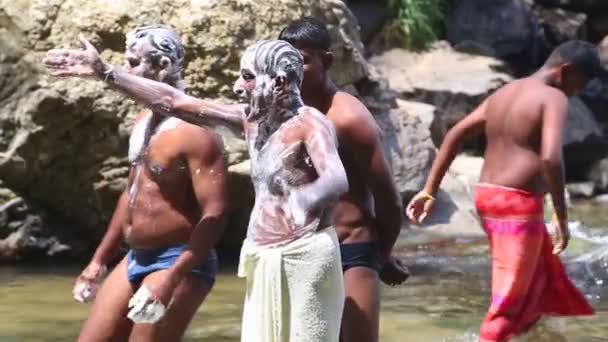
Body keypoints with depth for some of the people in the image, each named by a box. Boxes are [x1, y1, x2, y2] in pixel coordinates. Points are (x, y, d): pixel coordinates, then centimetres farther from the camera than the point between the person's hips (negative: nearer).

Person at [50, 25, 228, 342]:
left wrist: (171, 278, -31)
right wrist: (99, 260, 22)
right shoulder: (144, 120, 11)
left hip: (180, 263, -9)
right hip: (135, 259, 10)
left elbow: (215, 215, -24)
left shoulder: (194, 131, -19)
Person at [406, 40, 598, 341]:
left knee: (541, 280, 24)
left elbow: (455, 135, 12)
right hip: (518, 204, -9)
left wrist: (429, 191, 11)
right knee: (509, 299, -4)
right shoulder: (553, 98, -10)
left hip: (488, 196, 9)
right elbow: (551, 158, -24)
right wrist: (562, 218, -16)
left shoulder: (503, 94, 15)